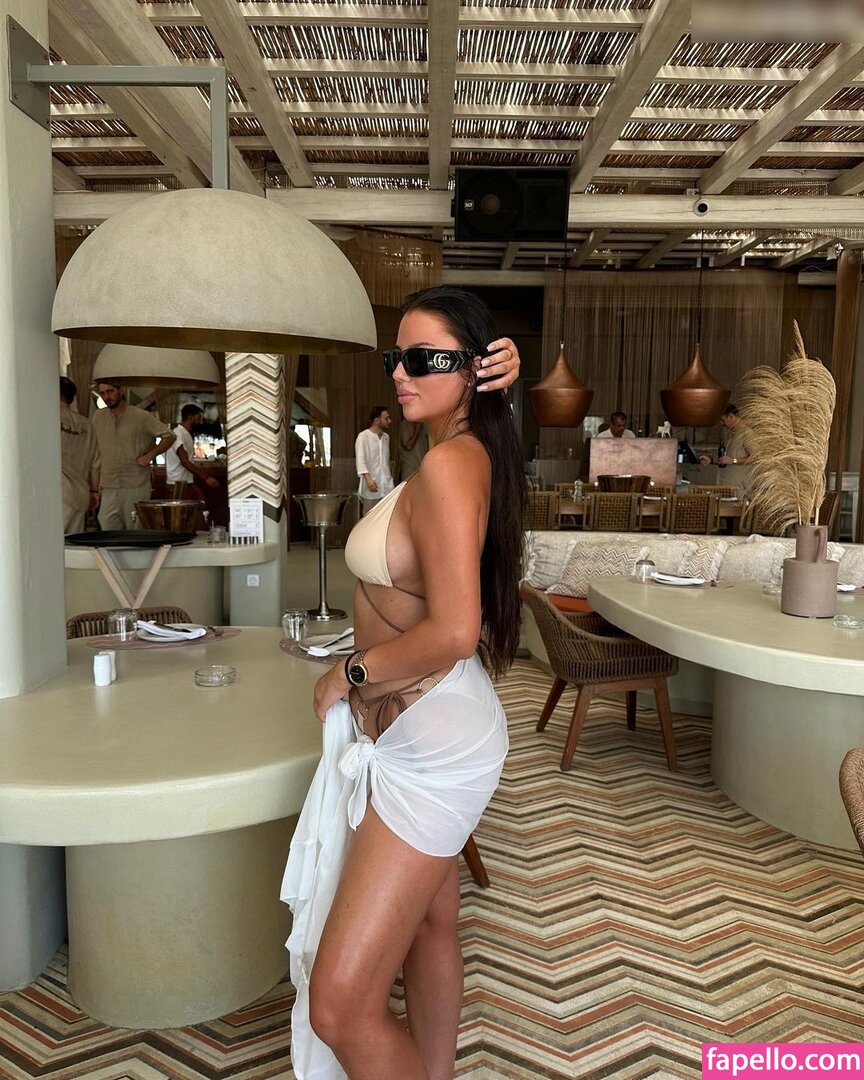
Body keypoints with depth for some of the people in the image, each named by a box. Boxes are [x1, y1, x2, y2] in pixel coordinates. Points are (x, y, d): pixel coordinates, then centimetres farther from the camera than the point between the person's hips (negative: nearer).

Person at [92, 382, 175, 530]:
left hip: (136, 486, -3)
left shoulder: (141, 417, -3)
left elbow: (169, 436, 0)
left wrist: (150, 455, -11)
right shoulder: (98, 418, 10)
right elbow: (97, 450, 18)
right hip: (109, 488, 4)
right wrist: (99, 484, 14)